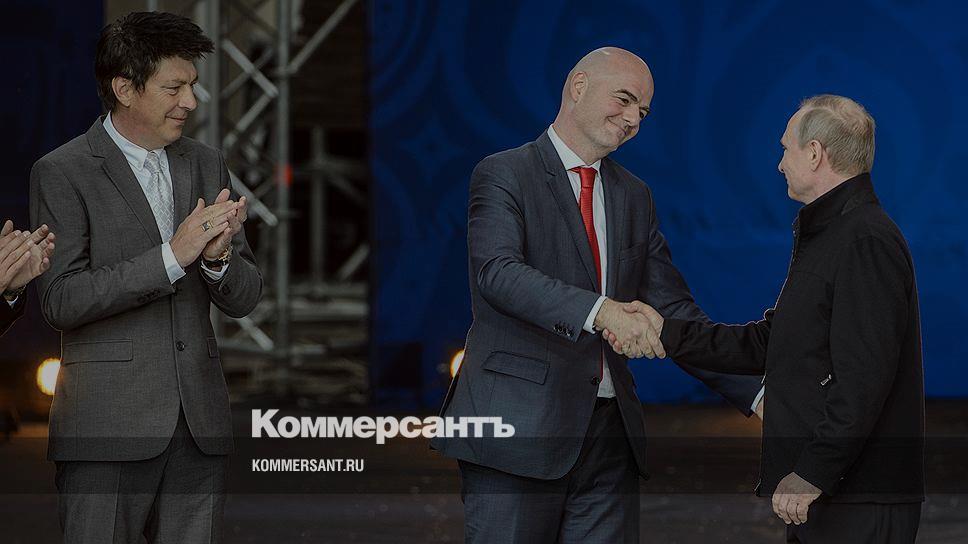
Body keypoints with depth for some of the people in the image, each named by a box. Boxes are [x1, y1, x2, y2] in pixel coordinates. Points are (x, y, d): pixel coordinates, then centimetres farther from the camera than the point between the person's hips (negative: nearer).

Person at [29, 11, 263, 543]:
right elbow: (61, 301, -13)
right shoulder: (61, 173, -4)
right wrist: (173, 256, -18)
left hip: (198, 421, 5)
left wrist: (218, 256, -10)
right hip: (108, 428, -5)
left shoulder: (206, 165, 14)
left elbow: (244, 298, 14)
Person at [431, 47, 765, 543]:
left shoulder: (634, 197, 18)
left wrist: (756, 394, 6)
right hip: (519, 428, -6)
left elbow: (673, 312, 18)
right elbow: (498, 272, -21)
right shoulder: (503, 176, -3)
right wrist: (599, 311, -35)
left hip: (610, 434, 6)